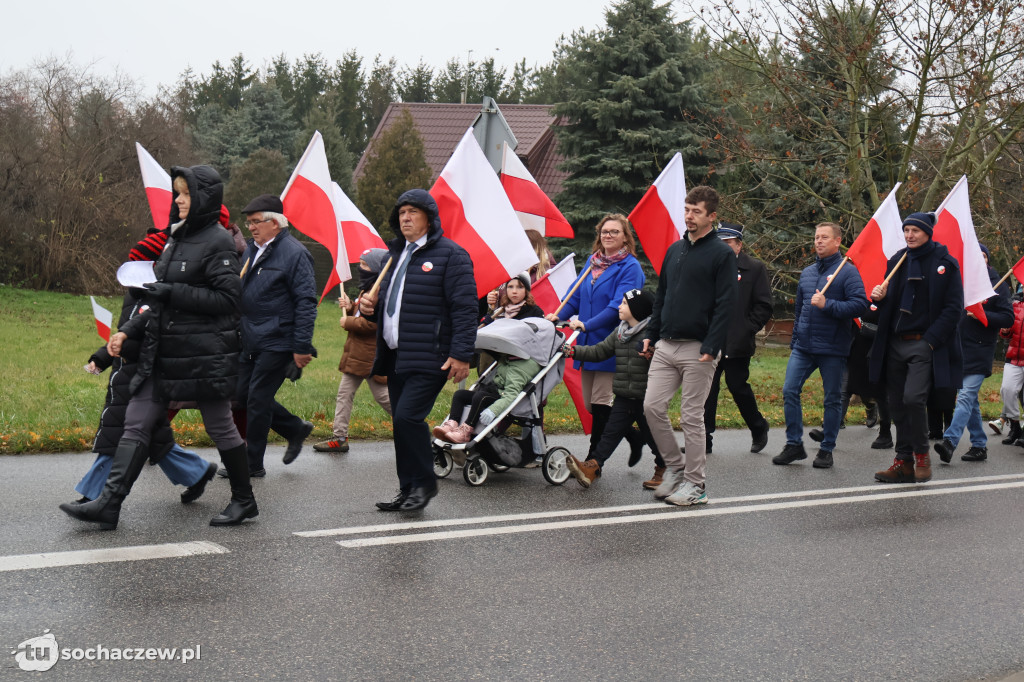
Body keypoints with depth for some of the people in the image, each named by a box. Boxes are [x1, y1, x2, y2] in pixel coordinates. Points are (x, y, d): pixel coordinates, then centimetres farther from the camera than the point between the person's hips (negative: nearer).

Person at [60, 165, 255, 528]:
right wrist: (128, 330, 11)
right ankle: (109, 503, 1)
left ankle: (244, 501, 20)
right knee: (135, 422, 2)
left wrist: (171, 292, -20)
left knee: (219, 426, 3)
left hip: (205, 355, -8)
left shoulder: (216, 242, -10)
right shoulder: (177, 238, 15)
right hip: (164, 353, 8)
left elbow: (227, 298, -17)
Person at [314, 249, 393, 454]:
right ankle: (339, 437, 11)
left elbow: (371, 323, -26)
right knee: (344, 394, 8)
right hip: (356, 355, 10)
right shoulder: (368, 289, 17)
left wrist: (348, 322, -13)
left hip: (372, 357, -10)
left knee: (384, 396, -1)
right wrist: (350, 307, 3)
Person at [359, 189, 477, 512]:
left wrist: (461, 354, -18)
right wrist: (369, 306, 8)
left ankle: (424, 483, 0)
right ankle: (408, 491, 19)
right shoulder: (396, 255, 20)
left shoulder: (450, 254, -5)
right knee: (401, 422, 10)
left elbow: (464, 307, -11)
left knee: (407, 417, -17)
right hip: (396, 357, 8)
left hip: (429, 359, -8)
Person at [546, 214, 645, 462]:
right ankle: (633, 436, 24)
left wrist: (587, 325, -27)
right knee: (590, 404, 9)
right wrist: (560, 316, -1)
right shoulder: (593, 261, 14)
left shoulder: (630, 267, -8)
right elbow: (576, 294, 17)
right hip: (588, 343, 8)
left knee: (600, 401, -7)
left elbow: (619, 305, -19)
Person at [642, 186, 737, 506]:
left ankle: (694, 483, 9)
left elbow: (726, 304, -11)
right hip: (665, 347, 6)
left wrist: (711, 347, -18)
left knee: (692, 417, -1)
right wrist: (652, 333, 13)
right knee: (652, 407, 0)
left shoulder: (722, 254, -5)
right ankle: (674, 466, 17)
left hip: (698, 349, -6)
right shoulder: (675, 250, 15)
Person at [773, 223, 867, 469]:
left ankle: (826, 450, 14)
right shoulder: (807, 272, 15)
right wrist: (794, 341, 22)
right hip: (803, 347, 5)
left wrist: (827, 305, -21)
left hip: (833, 349, -5)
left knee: (833, 399, 4)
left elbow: (860, 305, -15)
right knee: (789, 391, -4)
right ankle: (794, 444, 6)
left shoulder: (847, 271, -5)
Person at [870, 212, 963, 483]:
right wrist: (879, 297, -3)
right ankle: (904, 462, 14)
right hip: (895, 345, 6)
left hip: (924, 344, -5)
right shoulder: (897, 261, 12)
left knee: (913, 398, -19)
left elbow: (953, 308, -5)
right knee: (897, 404, 6)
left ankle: (922, 454, 1)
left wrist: (931, 340, -13)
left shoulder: (945, 264, -2)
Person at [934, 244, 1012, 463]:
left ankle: (950, 441, -27)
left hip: (980, 351, -5)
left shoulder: (997, 286, 0)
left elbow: (1008, 318, -3)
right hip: (959, 348, 5)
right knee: (971, 400, 11)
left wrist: (982, 315, -16)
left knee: (966, 397, -16)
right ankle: (979, 445, 19)